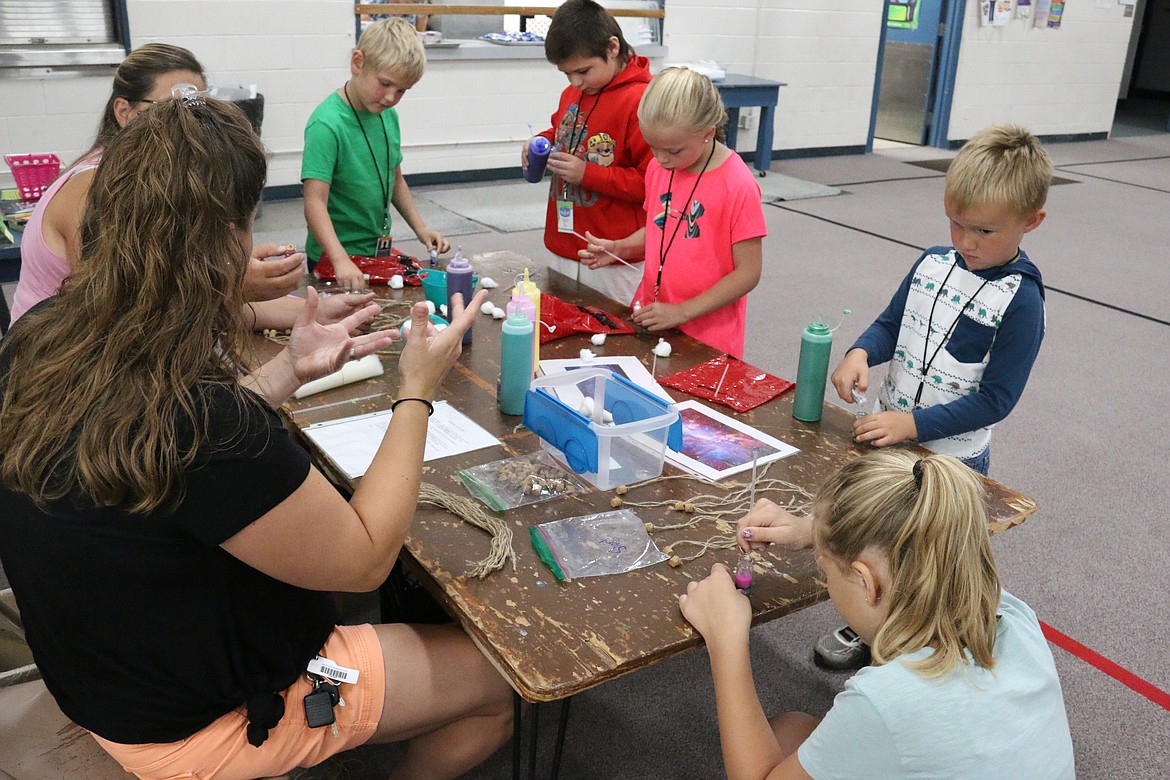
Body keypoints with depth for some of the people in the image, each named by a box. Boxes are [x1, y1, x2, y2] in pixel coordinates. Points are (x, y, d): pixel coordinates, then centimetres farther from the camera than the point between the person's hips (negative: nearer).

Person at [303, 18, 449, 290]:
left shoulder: (388, 115, 3)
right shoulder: (327, 124, -22)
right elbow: (315, 202, -29)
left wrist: (420, 228, 4)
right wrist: (341, 260, -42)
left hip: (379, 251, 7)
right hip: (335, 259, -7)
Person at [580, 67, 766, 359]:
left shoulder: (738, 186, -18)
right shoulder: (658, 169, 2)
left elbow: (748, 273, -15)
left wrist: (682, 312, -18)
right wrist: (618, 248, -3)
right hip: (649, 320, 6)